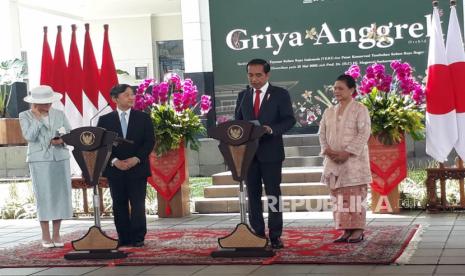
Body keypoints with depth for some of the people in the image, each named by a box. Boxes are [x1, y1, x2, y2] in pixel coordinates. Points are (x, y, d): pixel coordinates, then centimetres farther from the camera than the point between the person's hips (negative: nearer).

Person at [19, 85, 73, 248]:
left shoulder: (59, 114, 9)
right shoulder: (25, 116, 2)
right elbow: (29, 136, -11)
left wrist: (62, 140, -12)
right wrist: (37, 117, -11)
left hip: (60, 158, 3)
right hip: (39, 160, -3)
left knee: (61, 195, 2)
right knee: (43, 197, -3)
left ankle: (56, 234, 11)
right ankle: (45, 236, 6)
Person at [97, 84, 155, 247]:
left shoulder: (143, 118, 6)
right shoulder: (105, 120, 6)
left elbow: (150, 141, 1)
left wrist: (137, 159, -12)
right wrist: (114, 161, -12)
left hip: (138, 168, -1)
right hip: (115, 169, 1)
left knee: (138, 204, -3)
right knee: (119, 205, 4)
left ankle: (138, 238, 3)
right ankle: (124, 238, 10)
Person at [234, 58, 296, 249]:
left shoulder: (280, 94, 2)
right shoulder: (243, 96, 14)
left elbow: (289, 119, -4)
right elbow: (237, 121, 15)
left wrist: (272, 129, -21)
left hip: (270, 152, -4)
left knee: (273, 194, -2)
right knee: (253, 194, 5)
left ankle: (275, 236, 3)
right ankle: (257, 234, 11)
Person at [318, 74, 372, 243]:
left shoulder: (360, 110, -2)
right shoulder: (329, 112, 15)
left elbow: (364, 134, -11)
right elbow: (322, 133, 12)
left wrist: (347, 152, -18)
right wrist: (328, 150, -8)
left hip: (354, 160, -5)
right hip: (333, 160, 6)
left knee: (355, 195, -5)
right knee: (339, 196, 4)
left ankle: (358, 230, 0)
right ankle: (346, 230, 8)